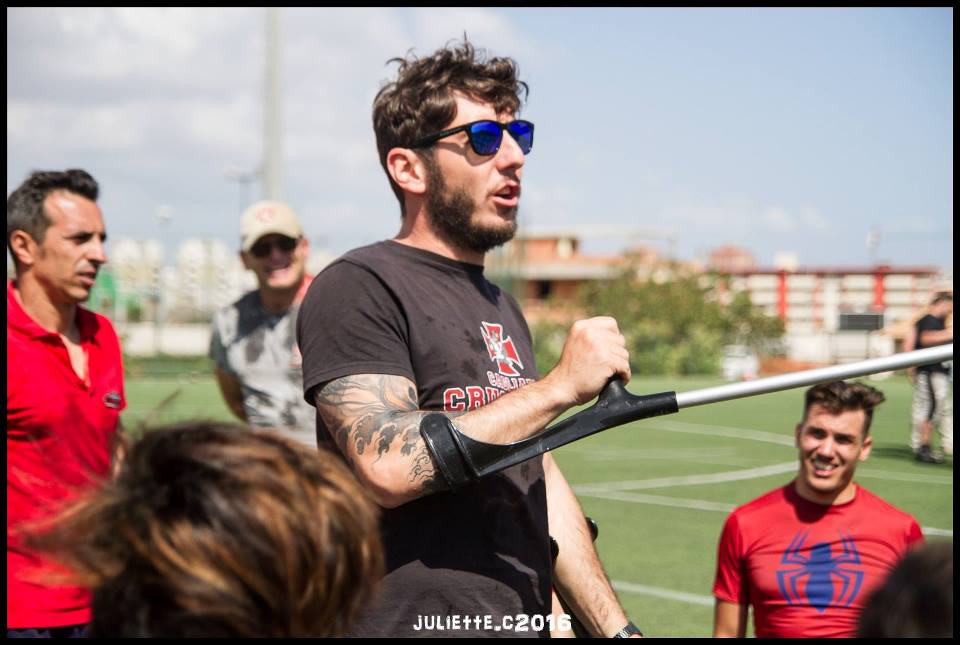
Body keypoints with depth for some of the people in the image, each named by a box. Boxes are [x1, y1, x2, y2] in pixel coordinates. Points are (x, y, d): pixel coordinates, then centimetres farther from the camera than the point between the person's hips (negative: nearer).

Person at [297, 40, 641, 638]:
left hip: (524, 622, 8)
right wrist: (563, 384, -19)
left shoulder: (501, 307, 15)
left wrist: (615, 626, 10)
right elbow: (388, 466, -25)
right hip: (412, 622, -8)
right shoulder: (357, 288, -11)